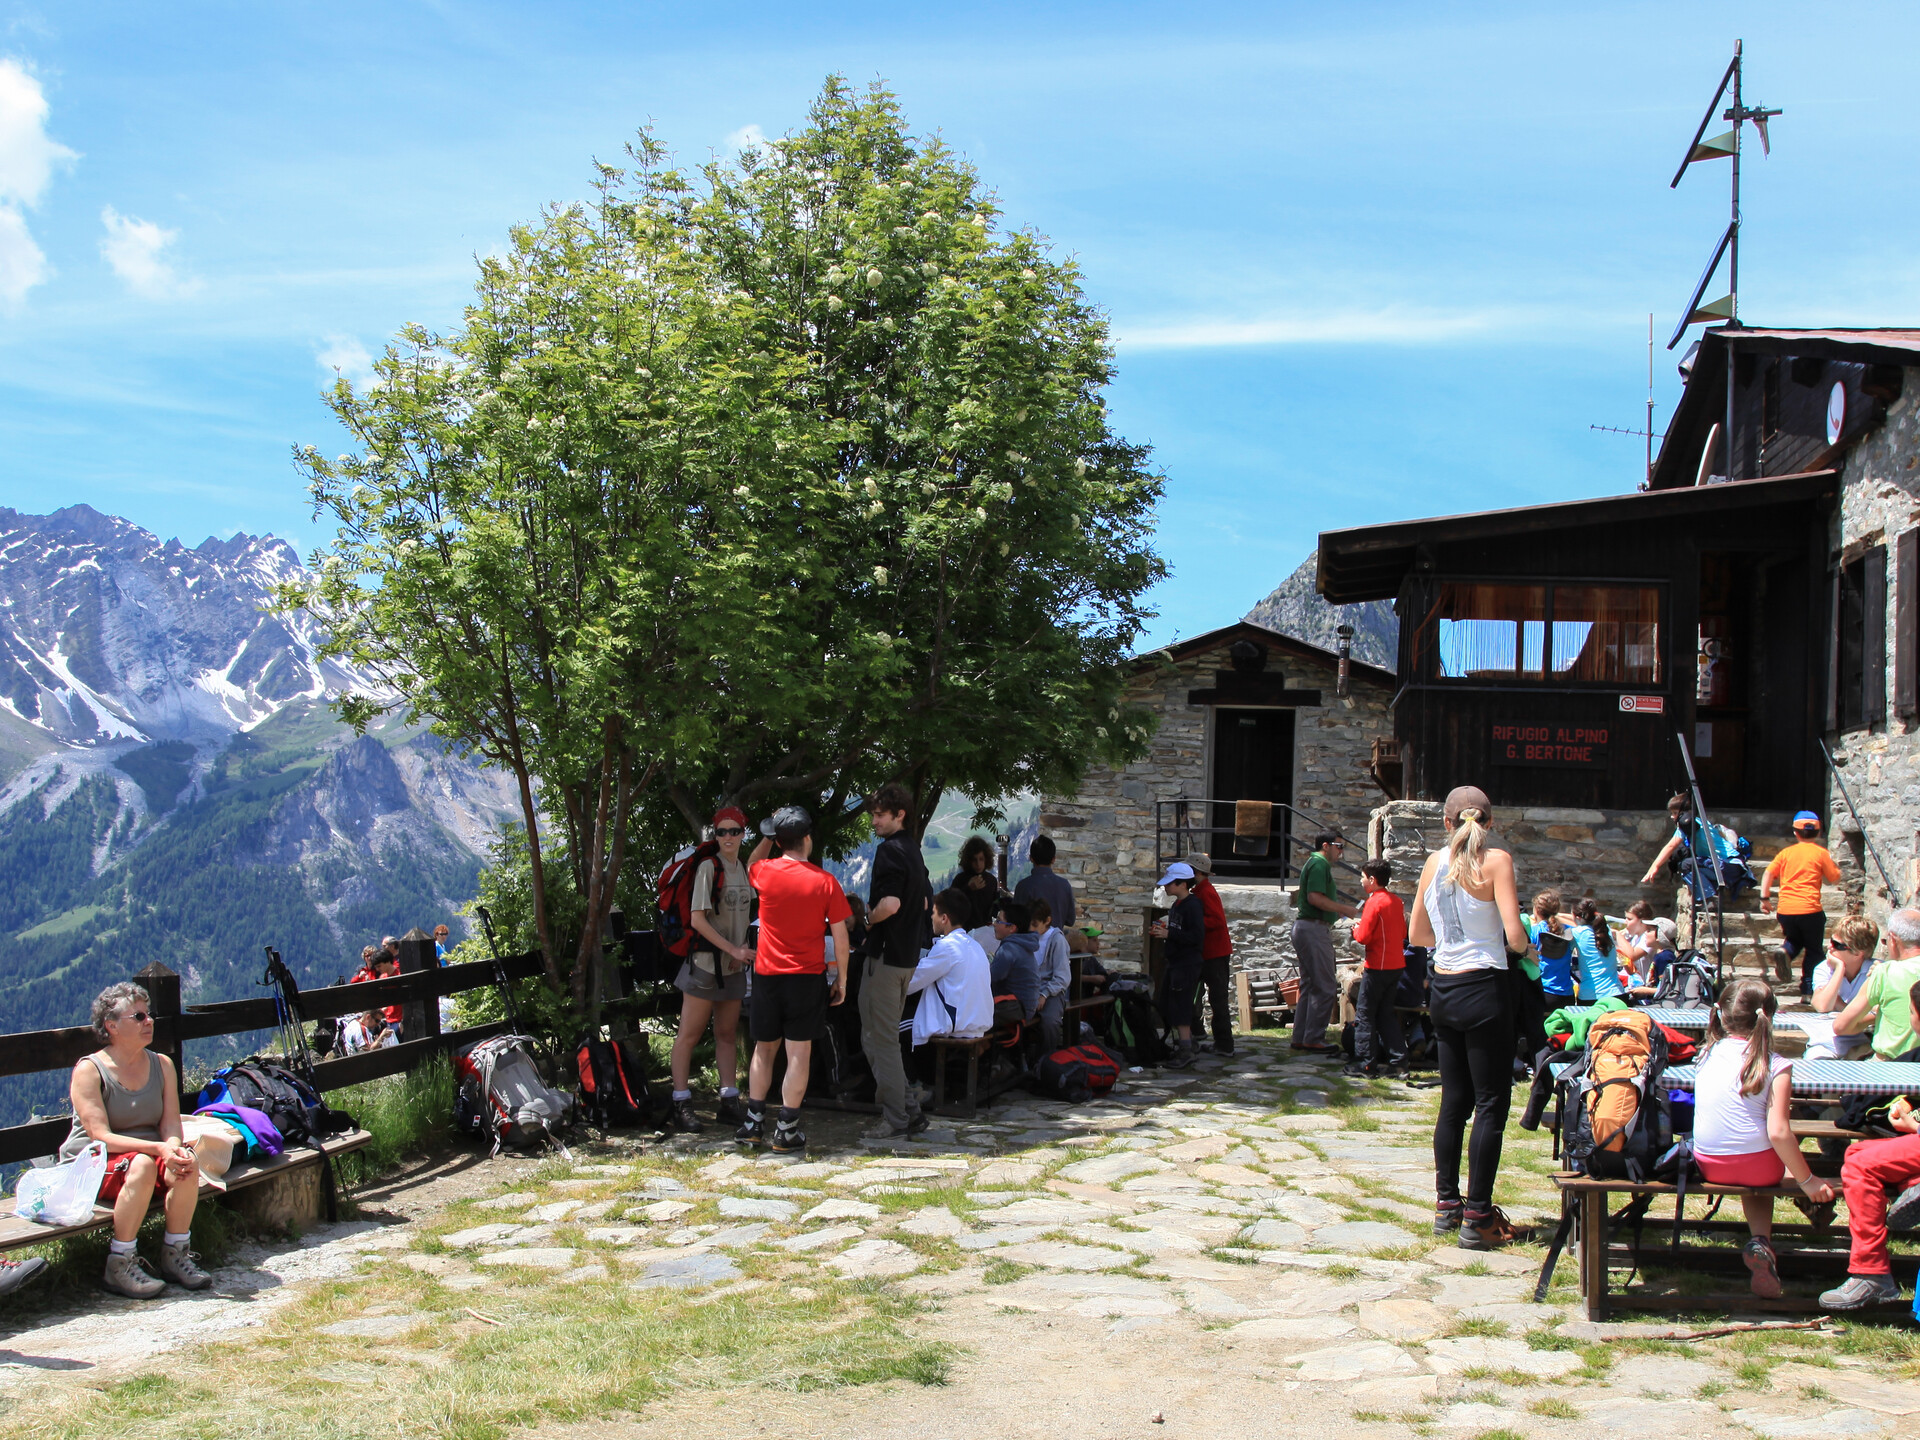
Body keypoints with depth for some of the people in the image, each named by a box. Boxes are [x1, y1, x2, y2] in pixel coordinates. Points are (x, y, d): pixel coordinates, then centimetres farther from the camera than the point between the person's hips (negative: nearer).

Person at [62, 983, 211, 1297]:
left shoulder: (162, 1065, 6)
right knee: (141, 1165, -37)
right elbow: (100, 1136, -19)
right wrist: (158, 1148, -32)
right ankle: (119, 1267, -27)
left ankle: (175, 1256, -15)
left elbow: (171, 1123, -2)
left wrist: (175, 1147, -27)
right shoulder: (89, 1070, -10)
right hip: (92, 1164, -4)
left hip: (148, 1154, 4)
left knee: (186, 1163, -28)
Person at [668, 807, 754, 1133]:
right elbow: (697, 918, -16)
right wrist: (733, 949, -18)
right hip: (705, 961, -7)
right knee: (689, 1033, -3)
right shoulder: (709, 868, -11)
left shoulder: (745, 870, 10)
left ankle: (729, 1103, 14)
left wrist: (741, 951, 5)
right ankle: (681, 1104, 1)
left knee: (728, 1034, 10)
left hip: (734, 967, 7)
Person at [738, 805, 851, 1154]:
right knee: (799, 1053, 2)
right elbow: (840, 936, -3)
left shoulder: (766, 872, -5)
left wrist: (769, 835, 22)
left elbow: (751, 863, 23)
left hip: (768, 975, 2)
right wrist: (841, 979, 6)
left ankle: (754, 1123, 18)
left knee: (764, 1050, 15)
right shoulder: (825, 882, -7)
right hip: (808, 977, -2)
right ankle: (786, 1131, 2)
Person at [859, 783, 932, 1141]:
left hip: (885, 955, -10)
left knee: (879, 1040, -3)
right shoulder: (914, 851, 14)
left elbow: (890, 903, -28)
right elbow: (927, 900, 25)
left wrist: (869, 919, -10)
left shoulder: (890, 850, -16)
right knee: (886, 1037, 17)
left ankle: (897, 1118, 0)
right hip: (908, 954, 10)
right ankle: (910, 1110, 16)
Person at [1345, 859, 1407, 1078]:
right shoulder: (1396, 901, 8)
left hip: (1378, 967, -8)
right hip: (1396, 965, 8)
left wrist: (1357, 928, 3)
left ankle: (1365, 1062, 0)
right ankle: (1396, 1059, 12)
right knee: (1386, 1013, 15)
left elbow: (1363, 937, -19)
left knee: (1364, 1014, 0)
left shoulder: (1374, 902, -16)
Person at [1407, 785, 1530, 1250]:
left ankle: (1446, 1204, 22)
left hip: (1442, 989, 6)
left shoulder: (1435, 862, 5)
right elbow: (1514, 936, -17)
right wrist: (1528, 944, 5)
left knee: (1454, 1100, 16)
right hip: (1484, 988, -6)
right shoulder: (1496, 861, -11)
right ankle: (1477, 1218, 1)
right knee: (1491, 1105, 1)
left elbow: (1417, 934, 13)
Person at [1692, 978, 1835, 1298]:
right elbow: (1778, 1133, -19)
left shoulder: (1709, 1054, 1)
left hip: (1708, 1165, 4)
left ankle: (1759, 1240, 14)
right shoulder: (1776, 1067, -12)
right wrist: (1807, 1181, -8)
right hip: (1756, 1166, -4)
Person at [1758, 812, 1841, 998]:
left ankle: (1785, 951, -7)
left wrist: (1764, 898, 9)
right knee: (1813, 950, 11)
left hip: (1785, 910, 3)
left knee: (1794, 939, 26)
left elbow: (1768, 873, 5)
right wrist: (1832, 864, 25)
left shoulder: (1786, 852, 12)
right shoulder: (1821, 853, 4)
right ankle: (1808, 991, 3)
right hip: (1809, 910, -3)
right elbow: (1835, 879, 7)